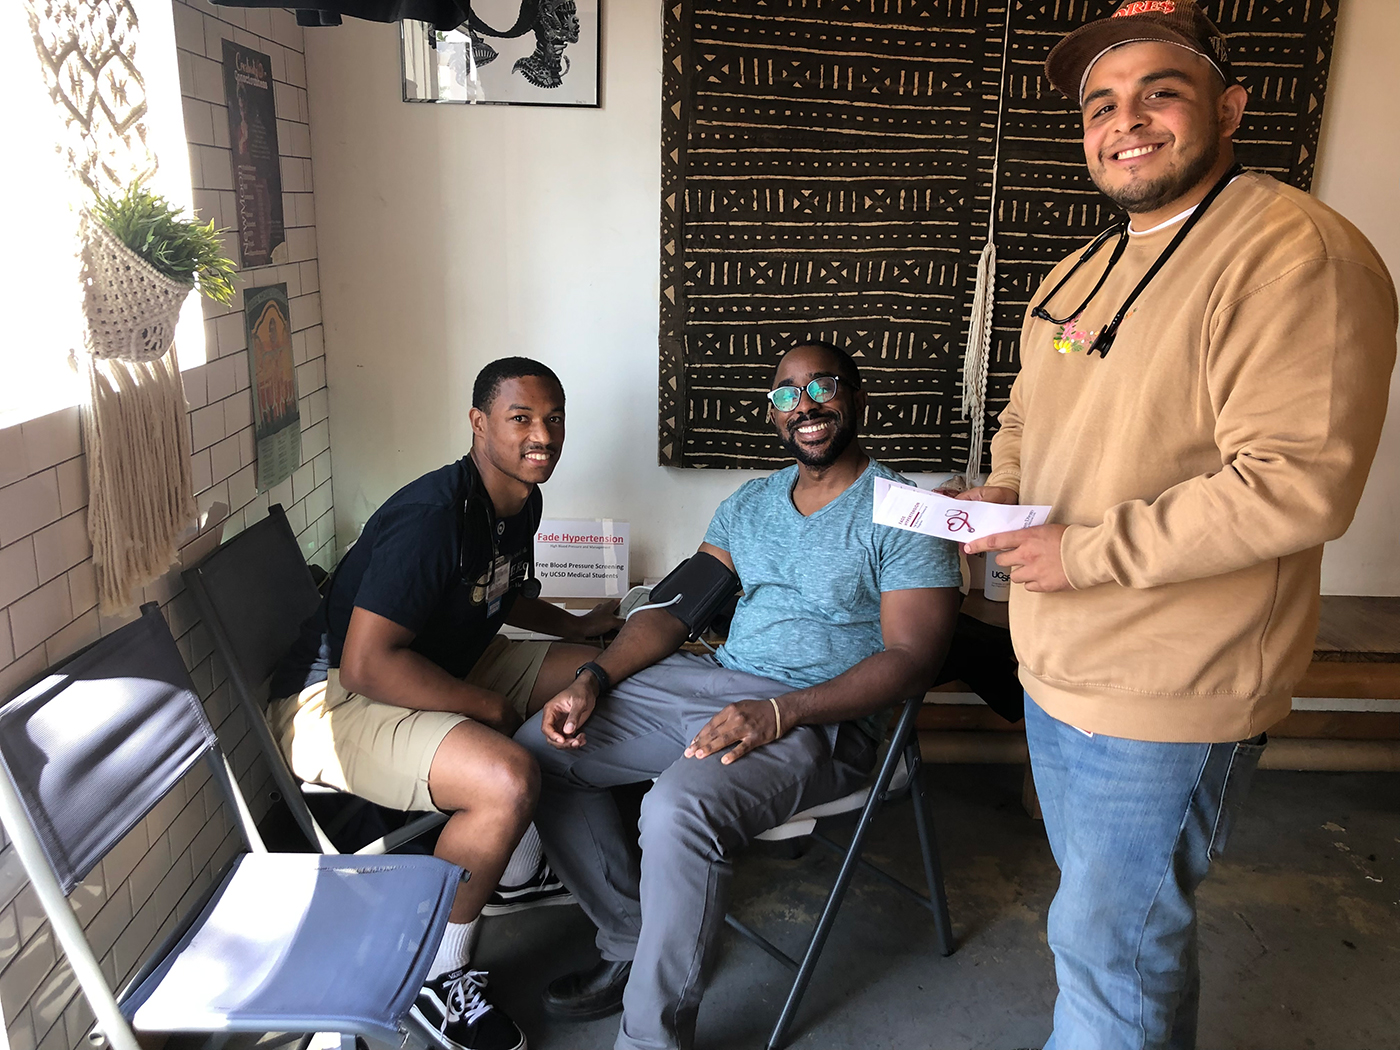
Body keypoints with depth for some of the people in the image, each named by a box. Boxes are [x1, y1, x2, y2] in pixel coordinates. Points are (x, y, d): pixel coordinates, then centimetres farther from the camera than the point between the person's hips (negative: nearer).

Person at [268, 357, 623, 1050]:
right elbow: (366, 664, -32)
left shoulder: (521, 503, 2)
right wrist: (488, 706, -23)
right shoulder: (434, 517, -28)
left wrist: (578, 626, 7)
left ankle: (521, 866, 23)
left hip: (441, 669, 10)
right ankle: (437, 972, -5)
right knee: (507, 779, -33)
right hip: (335, 700, -10)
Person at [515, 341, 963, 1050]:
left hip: (819, 719, -7)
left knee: (680, 806, -34)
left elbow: (912, 657, -14)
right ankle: (632, 944, 10)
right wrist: (592, 680, -5)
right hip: (710, 681, 8)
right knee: (542, 747, -2)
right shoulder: (749, 504, 15)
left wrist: (779, 714, -26)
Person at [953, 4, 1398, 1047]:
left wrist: (1090, 551, -24)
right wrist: (1001, 489, 1)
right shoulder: (1082, 274, 11)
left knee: (1111, 946, 7)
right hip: (1056, 668, 9)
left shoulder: (1296, 253, -18)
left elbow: (1298, 483, -27)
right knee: (1097, 908, 27)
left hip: (1165, 700, -8)